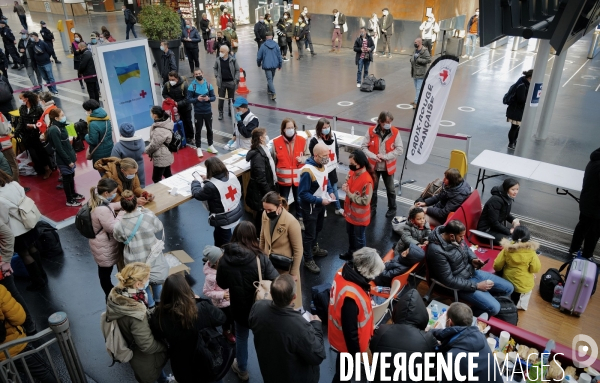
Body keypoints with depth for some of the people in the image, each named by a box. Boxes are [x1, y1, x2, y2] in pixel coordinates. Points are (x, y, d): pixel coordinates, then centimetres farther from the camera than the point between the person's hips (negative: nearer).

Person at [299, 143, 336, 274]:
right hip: (310, 207, -8)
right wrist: (320, 200, -27)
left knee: (318, 228, 27)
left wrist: (330, 191, -4)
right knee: (310, 233, 6)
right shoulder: (307, 171, -30)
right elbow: (302, 193, -27)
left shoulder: (322, 165, -4)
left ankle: (314, 247, 51)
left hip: (321, 204, 8)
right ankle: (308, 260, 22)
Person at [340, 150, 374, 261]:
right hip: (350, 211, 8)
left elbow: (365, 201, -28)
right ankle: (351, 252, 50)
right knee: (350, 234, 28)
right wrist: (345, 187, -13)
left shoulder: (367, 181, -32)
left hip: (360, 216, -8)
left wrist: (349, 194, -26)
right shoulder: (352, 172, -8)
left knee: (359, 238, 15)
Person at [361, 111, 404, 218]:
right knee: (372, 188, 15)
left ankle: (392, 209, 36)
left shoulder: (395, 132, -12)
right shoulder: (371, 131, -11)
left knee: (390, 189, 16)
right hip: (373, 166, 1)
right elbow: (363, 147, -6)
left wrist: (385, 156, -20)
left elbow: (399, 150, -11)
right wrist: (373, 156, -21)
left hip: (388, 167, 0)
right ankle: (372, 208, 33)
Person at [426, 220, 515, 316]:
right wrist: (476, 286, -21)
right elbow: (449, 280, -26)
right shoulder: (437, 251, -32)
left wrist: (473, 259, -6)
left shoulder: (456, 237, -7)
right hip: (460, 284, -8)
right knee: (494, 308, -16)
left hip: (472, 272, 8)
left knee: (509, 288, 8)